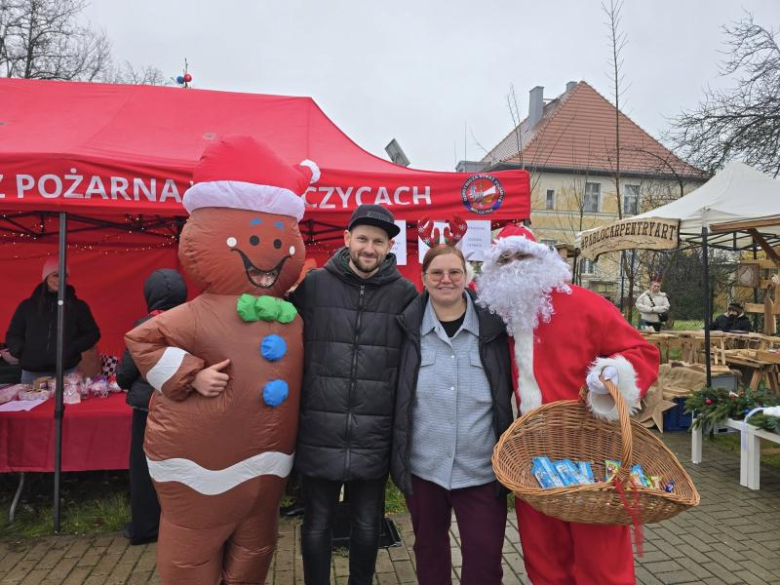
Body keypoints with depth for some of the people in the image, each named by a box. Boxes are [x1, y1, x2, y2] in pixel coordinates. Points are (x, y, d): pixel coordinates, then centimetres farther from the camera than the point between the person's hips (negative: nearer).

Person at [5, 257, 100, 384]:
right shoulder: (27, 306, 10)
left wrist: (73, 348, -6)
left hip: (66, 372, -1)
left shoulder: (77, 305, 7)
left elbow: (93, 333, 10)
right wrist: (20, 351, -3)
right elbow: (12, 335, 17)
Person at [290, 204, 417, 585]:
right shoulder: (313, 285, -2)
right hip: (319, 436, 0)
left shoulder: (405, 294, -1)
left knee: (367, 527, 19)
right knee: (317, 526, 16)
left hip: (374, 439, 1)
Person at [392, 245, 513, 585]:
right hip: (422, 464, 1)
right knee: (428, 546, 20)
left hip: (481, 467, -1)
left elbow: (513, 388, 2)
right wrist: (397, 453, 1)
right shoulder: (410, 328, -4)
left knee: (485, 554, 6)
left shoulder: (493, 326, -5)